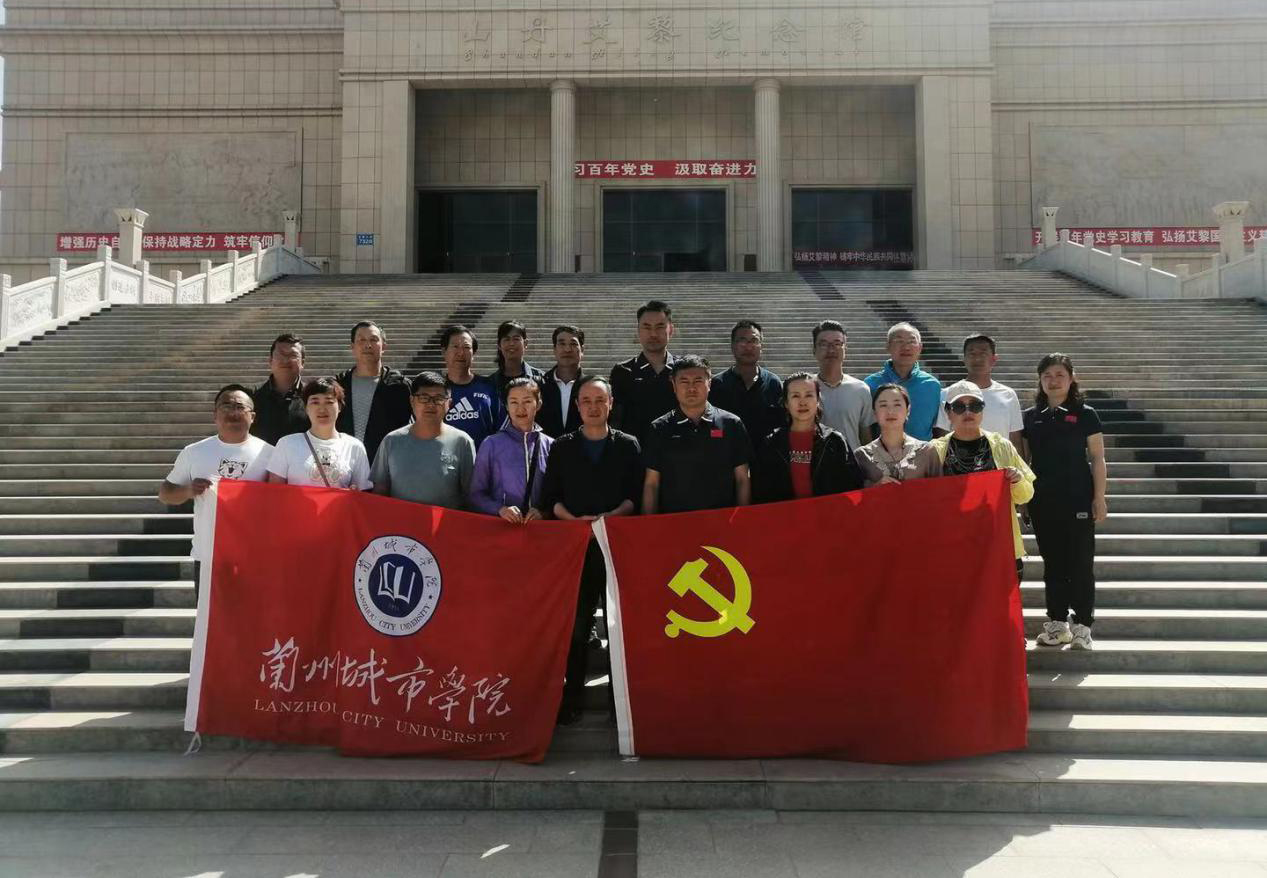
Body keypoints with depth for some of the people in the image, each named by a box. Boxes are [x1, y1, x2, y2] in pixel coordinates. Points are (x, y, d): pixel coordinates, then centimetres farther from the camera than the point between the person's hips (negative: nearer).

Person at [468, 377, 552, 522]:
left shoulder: (550, 446, 8)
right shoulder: (491, 445, 7)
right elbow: (477, 494, 7)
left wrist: (543, 512, -7)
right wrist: (500, 509, -8)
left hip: (539, 525, 1)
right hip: (500, 525, -1)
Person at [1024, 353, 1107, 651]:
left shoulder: (1085, 415, 0)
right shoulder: (1030, 417, 7)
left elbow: (1097, 459, 0)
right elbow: (1024, 459, 12)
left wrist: (1099, 498, -6)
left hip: (1078, 500, -3)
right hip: (1043, 501, 3)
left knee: (1080, 563, 0)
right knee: (1052, 563, 9)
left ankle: (1082, 625, 7)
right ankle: (1057, 622, 17)